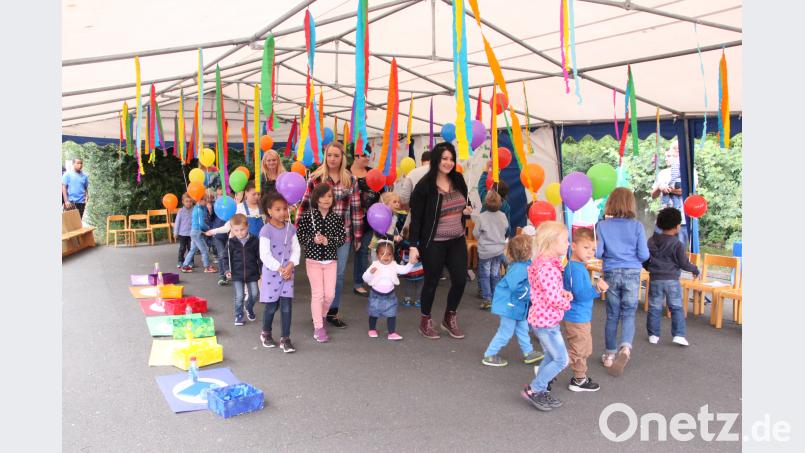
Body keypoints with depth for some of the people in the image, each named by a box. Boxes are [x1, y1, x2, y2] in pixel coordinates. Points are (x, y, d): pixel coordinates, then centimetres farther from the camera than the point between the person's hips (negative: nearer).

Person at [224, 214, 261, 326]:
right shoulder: (231, 242, -5)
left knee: (254, 294, 7)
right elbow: (227, 257, 2)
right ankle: (239, 315, 16)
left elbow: (259, 257, 1)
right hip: (237, 274, -1)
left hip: (252, 273, 1)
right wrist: (228, 270, -6)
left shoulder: (254, 240, -5)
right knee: (239, 296, -3)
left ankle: (249, 307, 37)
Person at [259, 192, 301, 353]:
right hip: (272, 273, -4)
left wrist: (290, 265, -11)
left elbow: (296, 249, 4)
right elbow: (264, 255, -17)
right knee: (272, 306, 7)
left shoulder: (290, 228, 2)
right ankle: (265, 333, 31)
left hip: (287, 272, 4)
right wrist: (279, 269, -17)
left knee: (286, 306, 1)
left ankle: (285, 339, 9)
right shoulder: (266, 230, -14)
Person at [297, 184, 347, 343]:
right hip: (313, 259, -3)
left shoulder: (336, 218, 0)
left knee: (330, 294, 4)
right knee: (318, 294, -2)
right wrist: (313, 239, -20)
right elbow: (299, 235, -4)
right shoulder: (307, 216, -6)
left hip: (331, 260, 3)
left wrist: (328, 240, -17)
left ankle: (320, 316, 32)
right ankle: (318, 328, 9)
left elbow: (343, 238, -1)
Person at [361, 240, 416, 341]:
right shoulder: (375, 265, -12)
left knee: (391, 314, 1)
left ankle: (392, 333, 9)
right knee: (374, 314, 15)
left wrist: (411, 263, -25)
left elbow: (404, 270, -8)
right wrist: (370, 272, -34)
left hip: (389, 295, 2)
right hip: (376, 295, -1)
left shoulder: (394, 265, -4)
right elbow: (365, 278, -14)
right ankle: (372, 330, 36)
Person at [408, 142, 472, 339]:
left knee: (460, 279, 3)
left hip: (457, 241, 5)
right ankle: (425, 321, 26)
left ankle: (449, 318, 26)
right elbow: (416, 218, -11)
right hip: (433, 243, -5)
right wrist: (414, 245, -15)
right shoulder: (425, 185, -13)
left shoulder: (458, 180, 4)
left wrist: (468, 211, -3)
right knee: (432, 281, 6)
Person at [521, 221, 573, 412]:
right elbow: (553, 298, -27)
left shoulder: (546, 262, 7)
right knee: (561, 359, -1)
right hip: (546, 320, -10)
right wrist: (566, 303, -6)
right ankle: (534, 390, 7)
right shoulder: (546, 267, -26)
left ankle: (541, 391, 31)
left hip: (544, 319, 10)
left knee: (550, 357, 20)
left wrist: (563, 293, 2)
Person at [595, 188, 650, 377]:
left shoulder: (602, 226, -4)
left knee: (612, 315, 12)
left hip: (611, 274, 1)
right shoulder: (637, 226, -6)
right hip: (632, 274, -1)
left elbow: (597, 253, -5)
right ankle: (625, 347, -18)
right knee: (628, 314, 6)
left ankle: (610, 355, 20)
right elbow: (644, 255, -6)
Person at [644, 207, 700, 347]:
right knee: (676, 308, 7)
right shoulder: (677, 245, -10)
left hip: (655, 279, 3)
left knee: (654, 308, 9)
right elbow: (684, 263, -6)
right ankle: (678, 335, 3)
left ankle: (653, 335, 12)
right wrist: (695, 270, 13)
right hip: (672, 280, -3)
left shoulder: (651, 241, 2)